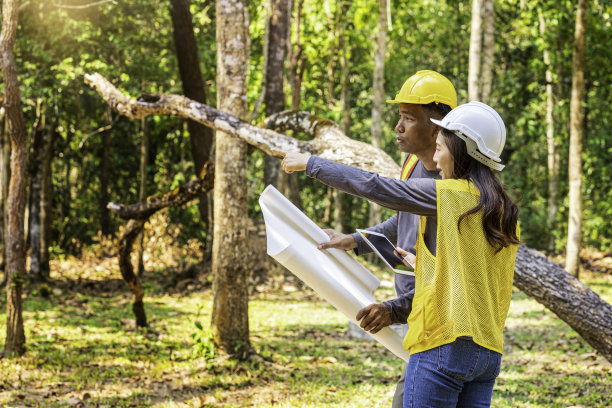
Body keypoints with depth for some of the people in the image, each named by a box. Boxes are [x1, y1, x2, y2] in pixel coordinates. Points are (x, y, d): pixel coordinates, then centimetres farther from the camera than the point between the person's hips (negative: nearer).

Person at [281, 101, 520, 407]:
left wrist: (310, 164, 5)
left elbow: (373, 186, -4)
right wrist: (423, 261, 26)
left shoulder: (446, 194, -8)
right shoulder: (505, 211, 12)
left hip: (444, 345, -7)